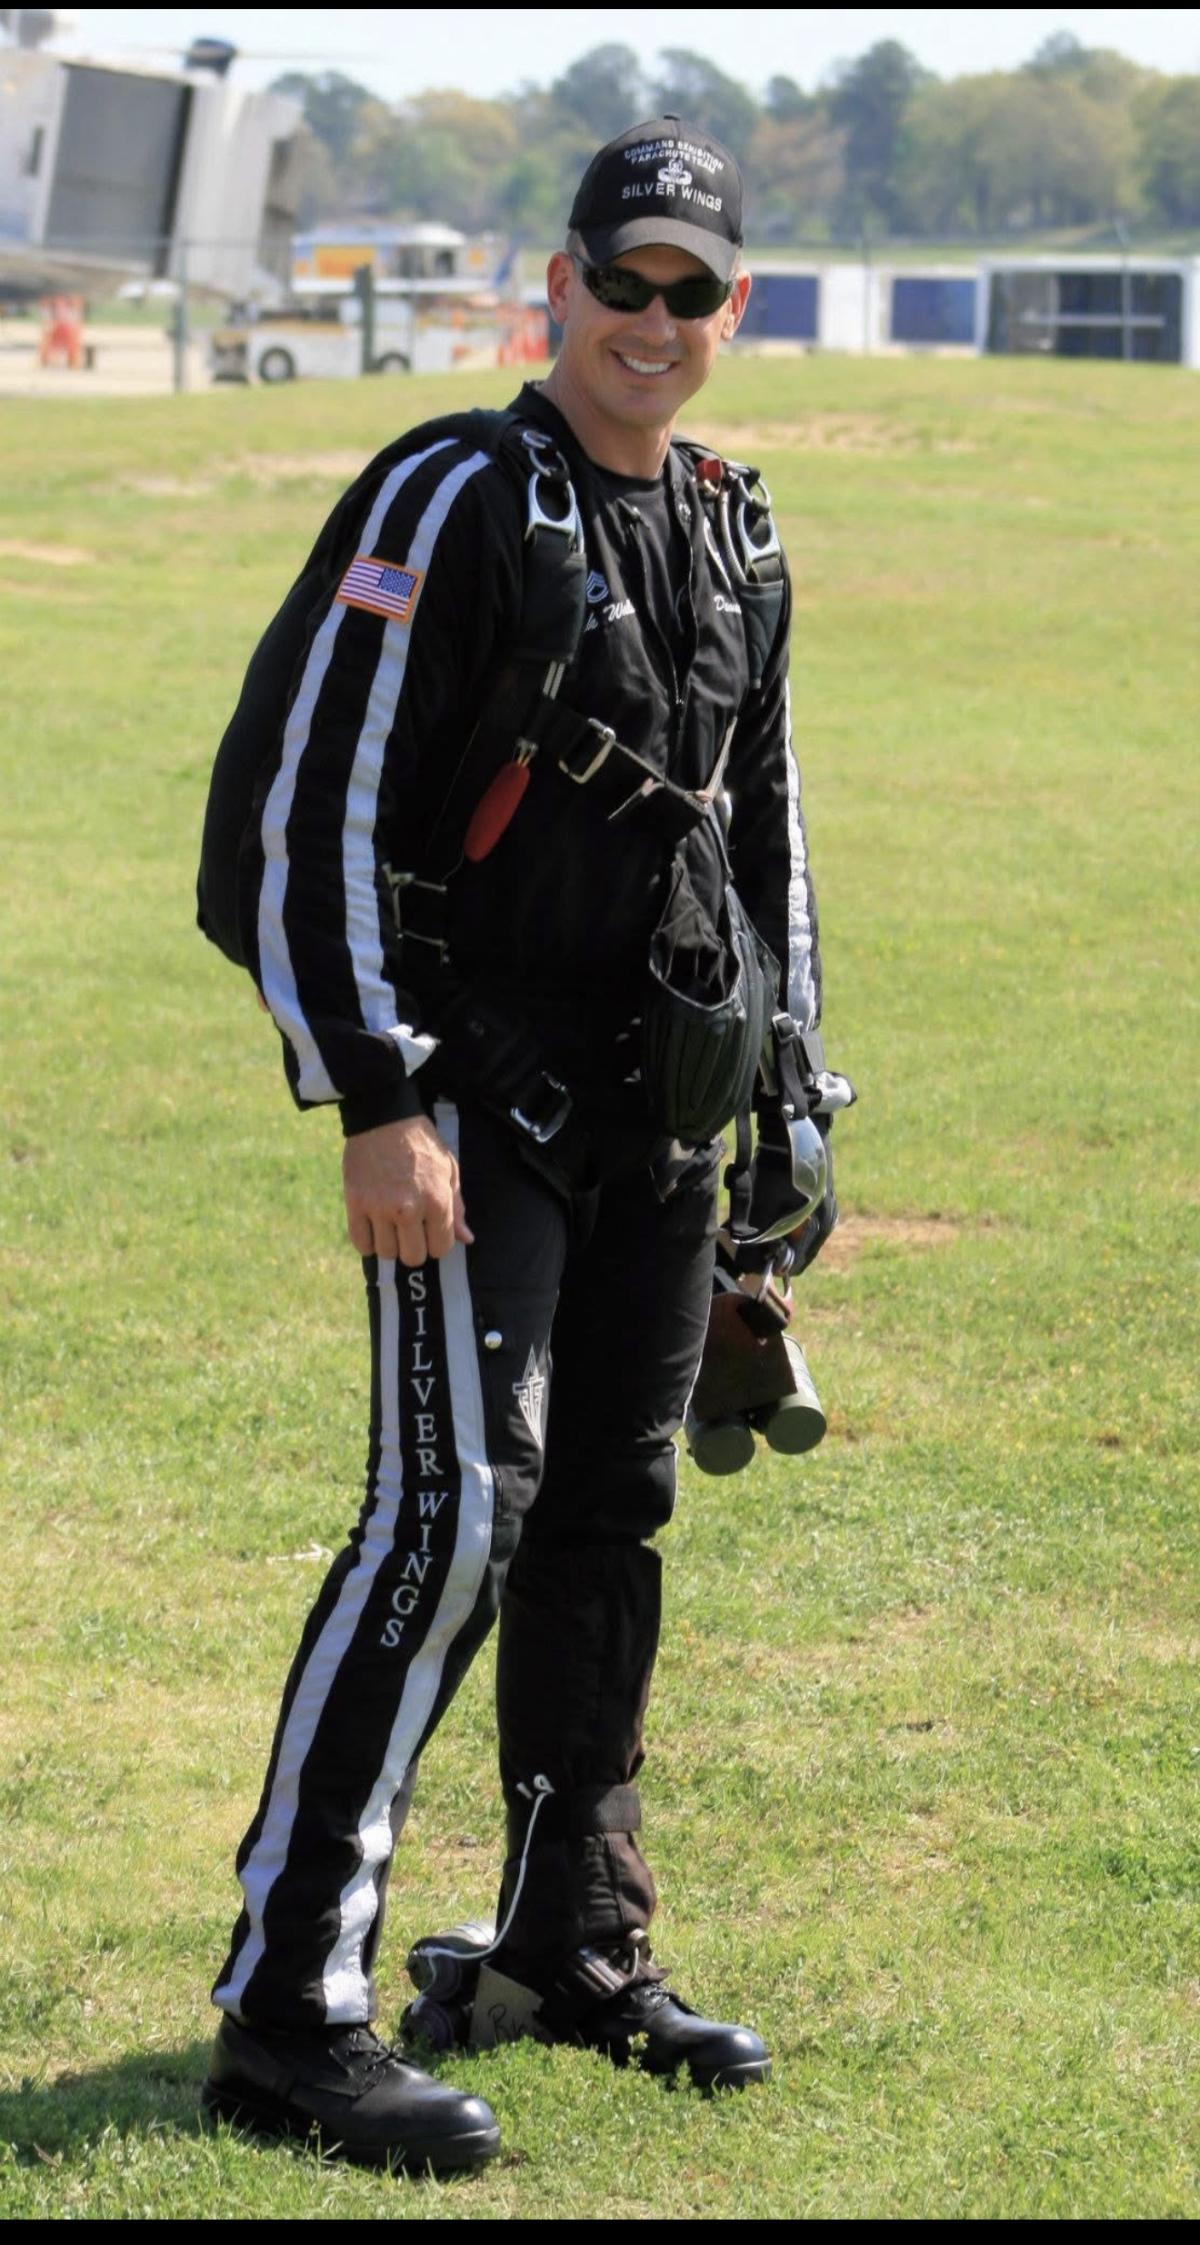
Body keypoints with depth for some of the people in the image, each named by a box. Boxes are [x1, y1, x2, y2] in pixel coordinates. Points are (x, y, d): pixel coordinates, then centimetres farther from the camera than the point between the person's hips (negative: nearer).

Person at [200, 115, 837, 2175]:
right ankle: (286, 2012, -12)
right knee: (457, 1509, -15)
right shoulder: (450, 503, -11)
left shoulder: (735, 536, 12)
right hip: (476, 1088, -7)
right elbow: (317, 812, -15)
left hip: (657, 1110, 7)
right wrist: (380, 1107, -19)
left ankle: (572, 1952, 26)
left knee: (612, 1515, 12)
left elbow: (765, 827, 22)